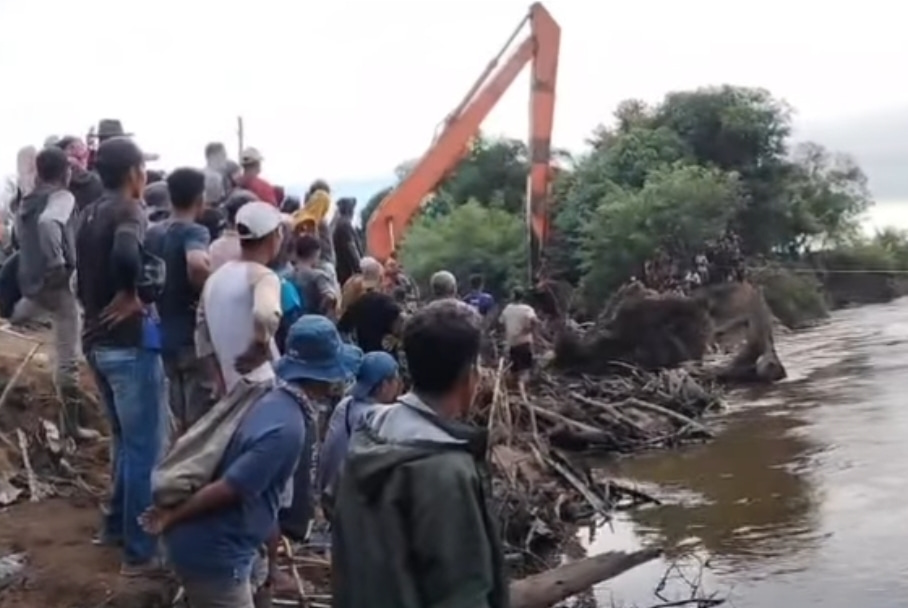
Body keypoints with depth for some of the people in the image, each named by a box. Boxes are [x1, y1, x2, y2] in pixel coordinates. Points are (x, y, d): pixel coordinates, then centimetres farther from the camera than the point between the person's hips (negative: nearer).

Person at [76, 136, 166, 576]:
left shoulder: (89, 214, 11)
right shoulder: (128, 211, -14)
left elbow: (83, 279, 16)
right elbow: (126, 255, -35)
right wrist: (132, 295, -20)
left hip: (96, 339, 9)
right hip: (129, 341, -9)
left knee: (125, 439, 23)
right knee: (145, 447, -1)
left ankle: (117, 524, 34)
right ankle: (140, 550, 5)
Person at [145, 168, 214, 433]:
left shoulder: (152, 233, 7)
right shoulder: (194, 231, -16)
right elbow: (197, 264, -37)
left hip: (166, 336, 7)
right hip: (194, 337, -7)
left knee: (181, 419, 20)